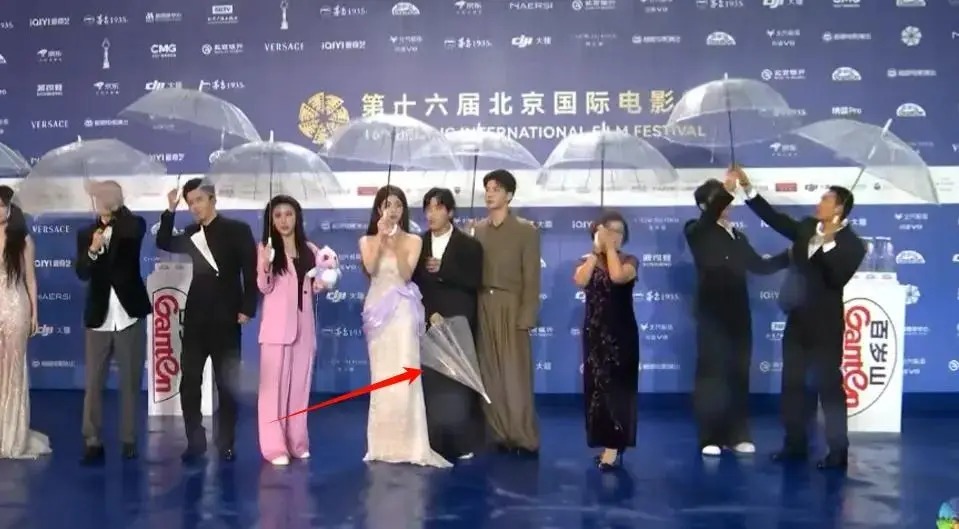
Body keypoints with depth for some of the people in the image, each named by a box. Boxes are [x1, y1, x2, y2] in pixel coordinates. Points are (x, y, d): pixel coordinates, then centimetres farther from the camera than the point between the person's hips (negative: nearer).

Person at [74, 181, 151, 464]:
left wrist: (113, 212, -11)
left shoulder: (133, 225, 1)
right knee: (93, 383, 2)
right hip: (99, 317, 2)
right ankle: (92, 442, 7)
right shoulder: (86, 233, 6)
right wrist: (93, 250, -22)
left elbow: (133, 231, -24)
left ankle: (128, 440, 13)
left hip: (130, 314, -2)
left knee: (131, 382, 5)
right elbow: (81, 273, -5)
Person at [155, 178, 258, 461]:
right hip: (195, 318, 4)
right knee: (189, 382, 3)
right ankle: (195, 441, 12)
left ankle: (226, 444, 11)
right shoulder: (191, 233, 12)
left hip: (225, 319, -4)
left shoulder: (237, 230, -4)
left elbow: (251, 271, -7)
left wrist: (247, 309, -13)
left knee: (227, 384, 3)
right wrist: (170, 211, -3)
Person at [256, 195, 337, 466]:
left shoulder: (310, 250, 10)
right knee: (274, 384, -4)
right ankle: (275, 446, -2)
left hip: (303, 324, 4)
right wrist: (263, 268, -27)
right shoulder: (266, 248, 0)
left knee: (300, 384, 9)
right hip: (277, 325, -4)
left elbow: (317, 286, 14)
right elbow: (264, 287, -8)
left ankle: (297, 442, 18)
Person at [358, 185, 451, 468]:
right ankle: (383, 444, 9)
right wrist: (381, 237, -10)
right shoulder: (367, 240, 8)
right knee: (382, 375, 4)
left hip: (403, 311, -1)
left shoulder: (413, 240, 5)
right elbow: (370, 269, -10)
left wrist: (396, 243, -12)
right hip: (378, 309, 1)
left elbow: (406, 274, -7)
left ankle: (407, 444, -4)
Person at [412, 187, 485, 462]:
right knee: (429, 384, -2)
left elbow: (474, 281, -7)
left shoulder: (469, 245, 4)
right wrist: (424, 314, -9)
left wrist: (443, 270, -15)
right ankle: (432, 443, 5)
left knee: (458, 385, -1)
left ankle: (462, 443, 7)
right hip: (427, 323, 2)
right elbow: (413, 281, 4)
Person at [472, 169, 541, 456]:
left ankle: (524, 438, 6)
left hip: (511, 308, -4)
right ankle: (503, 435, 12)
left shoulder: (526, 230, 1)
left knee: (515, 376, -3)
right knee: (490, 376, 4)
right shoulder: (477, 230, 11)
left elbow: (531, 278, -3)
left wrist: (526, 317, -11)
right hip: (482, 308, 4)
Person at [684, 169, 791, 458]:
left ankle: (737, 435, 14)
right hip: (712, 313, -5)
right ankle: (710, 438, 2)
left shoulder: (738, 236, 17)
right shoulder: (697, 233, -1)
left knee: (739, 374, 6)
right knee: (711, 374, -3)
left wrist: (791, 255, 11)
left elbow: (760, 266, 18)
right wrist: (727, 189, -34)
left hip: (738, 314, 6)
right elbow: (709, 216, -23)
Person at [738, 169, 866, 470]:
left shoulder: (851, 244, -10)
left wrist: (828, 244, -28)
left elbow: (838, 279, -22)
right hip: (798, 319, 7)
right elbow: (774, 218, 6)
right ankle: (795, 444, 22)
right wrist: (748, 188, 1)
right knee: (792, 383, 11)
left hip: (825, 324, -7)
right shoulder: (807, 228, 7)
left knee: (829, 386, -2)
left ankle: (838, 451, 7)